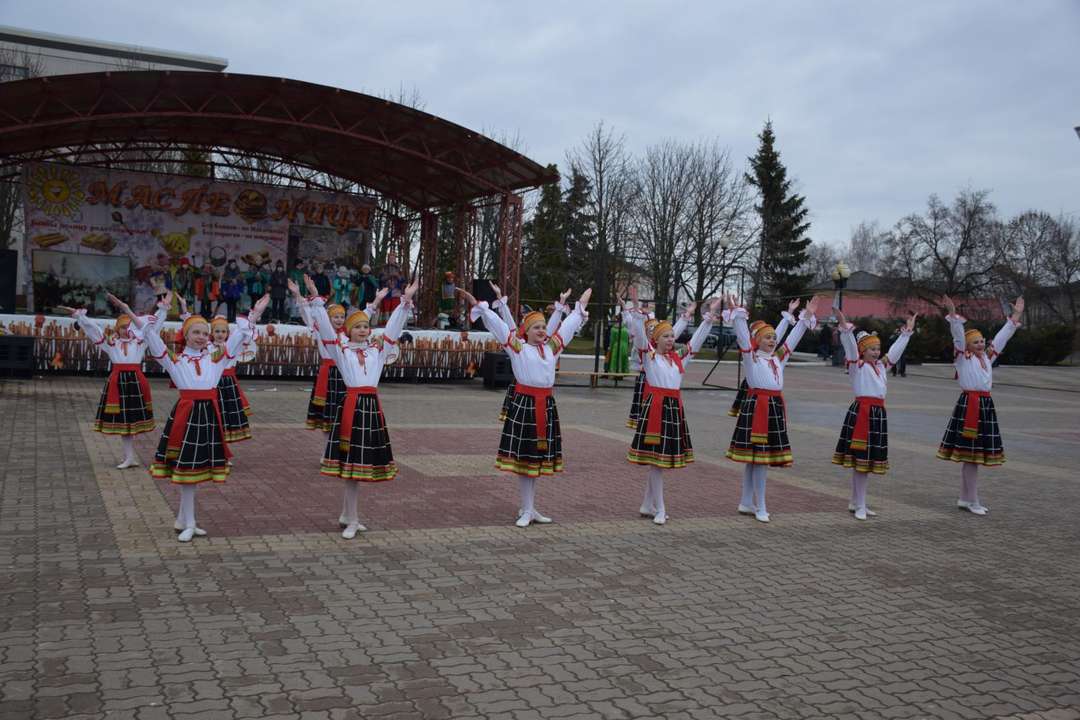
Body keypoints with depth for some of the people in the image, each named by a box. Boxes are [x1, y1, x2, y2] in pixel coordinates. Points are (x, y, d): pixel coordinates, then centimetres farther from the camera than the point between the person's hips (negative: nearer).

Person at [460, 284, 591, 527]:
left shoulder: (552, 346, 11)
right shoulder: (517, 345, -1)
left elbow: (569, 325, 23)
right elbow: (495, 323, -5)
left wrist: (581, 305, 32)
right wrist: (477, 304, -11)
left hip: (546, 405, 5)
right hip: (524, 404, -5)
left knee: (538, 458, 10)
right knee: (524, 457, 0)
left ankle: (529, 509, 20)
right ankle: (527, 510, 7)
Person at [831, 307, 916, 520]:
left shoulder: (881, 366, 16)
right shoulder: (857, 365, -3)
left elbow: (896, 350, 24)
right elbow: (850, 345, -17)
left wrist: (907, 331, 25)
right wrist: (845, 326, -31)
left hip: (878, 414, 8)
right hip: (861, 412, -8)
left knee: (870, 460, 11)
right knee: (859, 460, -4)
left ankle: (856, 503, 21)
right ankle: (859, 506, 2)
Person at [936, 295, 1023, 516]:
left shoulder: (987, 357, 16)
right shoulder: (963, 357, -2)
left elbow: (1002, 337, 21)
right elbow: (958, 336, -14)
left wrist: (1016, 316, 21)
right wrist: (953, 314, -25)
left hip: (985, 406, 8)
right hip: (968, 405, -8)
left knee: (971, 455, 11)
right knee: (971, 454, -4)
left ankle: (964, 499, 19)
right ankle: (973, 502, 1)